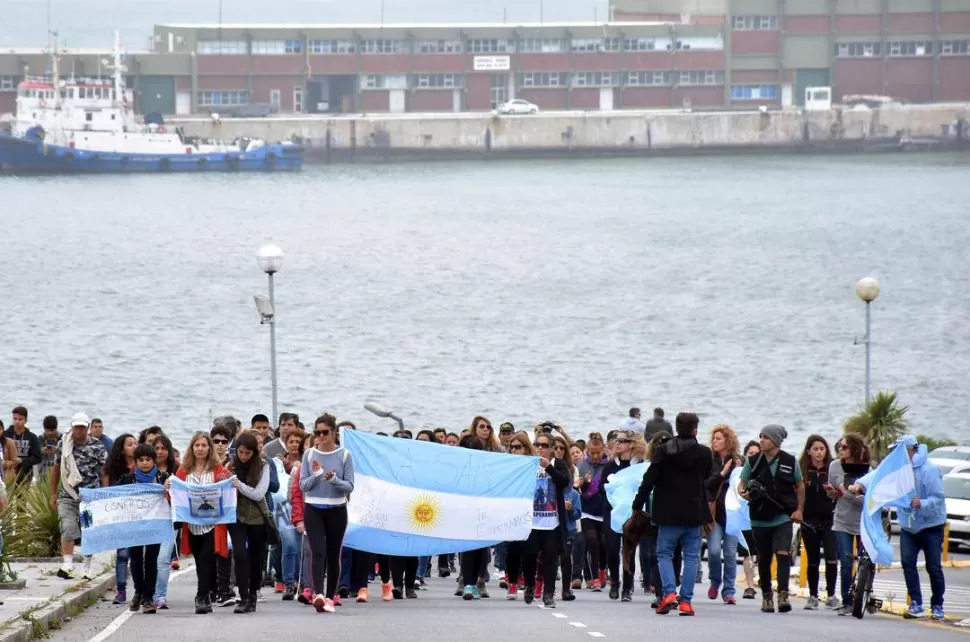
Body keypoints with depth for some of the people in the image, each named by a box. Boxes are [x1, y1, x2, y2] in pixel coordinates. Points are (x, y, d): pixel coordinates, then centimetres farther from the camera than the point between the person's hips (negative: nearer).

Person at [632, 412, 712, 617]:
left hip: (668, 514, -1)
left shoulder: (662, 451, -6)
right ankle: (685, 601, 2)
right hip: (694, 514, 1)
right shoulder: (704, 454, -3)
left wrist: (637, 506, -1)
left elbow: (649, 480, -8)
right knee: (691, 556, 7)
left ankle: (669, 593, -10)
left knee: (664, 553, 9)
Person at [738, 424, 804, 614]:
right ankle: (766, 597, 22)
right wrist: (743, 492, -16)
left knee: (783, 554, -18)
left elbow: (799, 486, 13)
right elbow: (742, 484, 7)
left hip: (783, 518, -2)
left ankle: (783, 595, -24)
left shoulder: (790, 462, 1)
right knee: (763, 560, 10)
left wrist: (799, 509, 5)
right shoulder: (753, 462, 3)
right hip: (759, 519, 2)